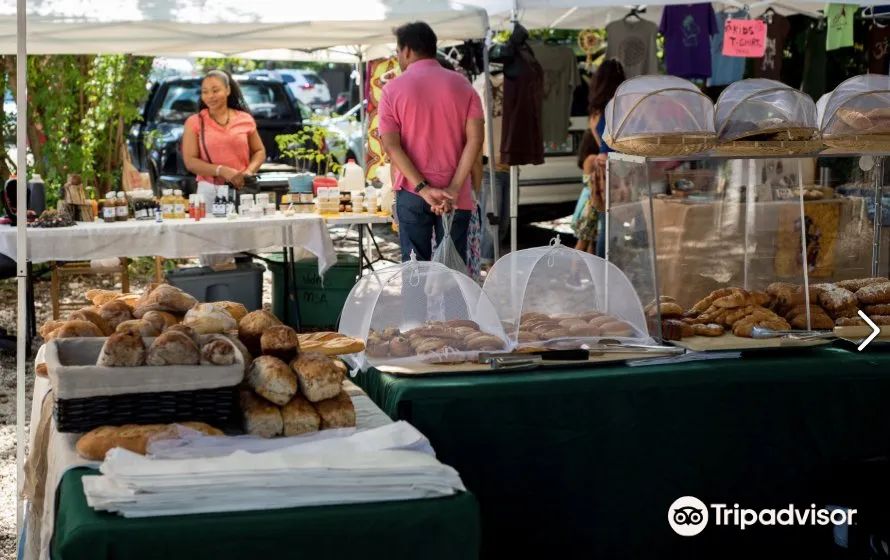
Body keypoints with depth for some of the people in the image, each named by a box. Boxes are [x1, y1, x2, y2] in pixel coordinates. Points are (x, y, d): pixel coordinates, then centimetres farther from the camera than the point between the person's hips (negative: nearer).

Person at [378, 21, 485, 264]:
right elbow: (475, 138, -8)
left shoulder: (393, 89, -1)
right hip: (454, 194, 1)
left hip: (412, 192, -1)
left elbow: (391, 145, -10)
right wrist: (454, 189, -12)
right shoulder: (462, 85, 2)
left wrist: (423, 188, -14)